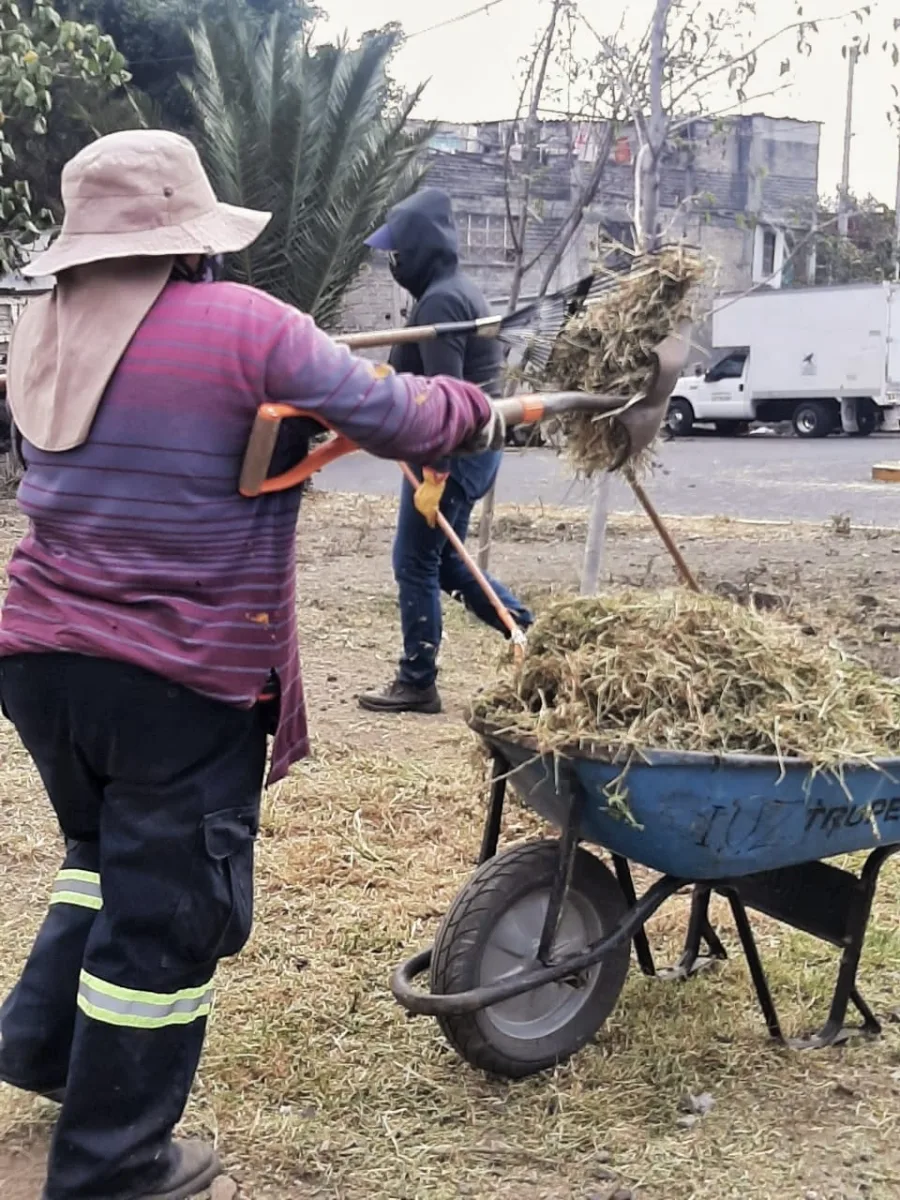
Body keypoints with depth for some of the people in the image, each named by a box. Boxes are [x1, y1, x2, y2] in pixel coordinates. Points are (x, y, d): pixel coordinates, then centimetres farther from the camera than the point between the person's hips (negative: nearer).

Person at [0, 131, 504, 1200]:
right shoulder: (244, 327, -14)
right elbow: (397, 418, -9)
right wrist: (476, 414, 12)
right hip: (184, 680, -7)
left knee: (105, 852, 31)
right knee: (169, 912, 8)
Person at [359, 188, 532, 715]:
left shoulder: (439, 300, -19)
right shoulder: (458, 289, 14)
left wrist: (432, 475, -25)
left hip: (454, 451, -10)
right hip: (471, 446, 10)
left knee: (416, 564, -1)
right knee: (446, 561, 17)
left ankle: (417, 683, 9)